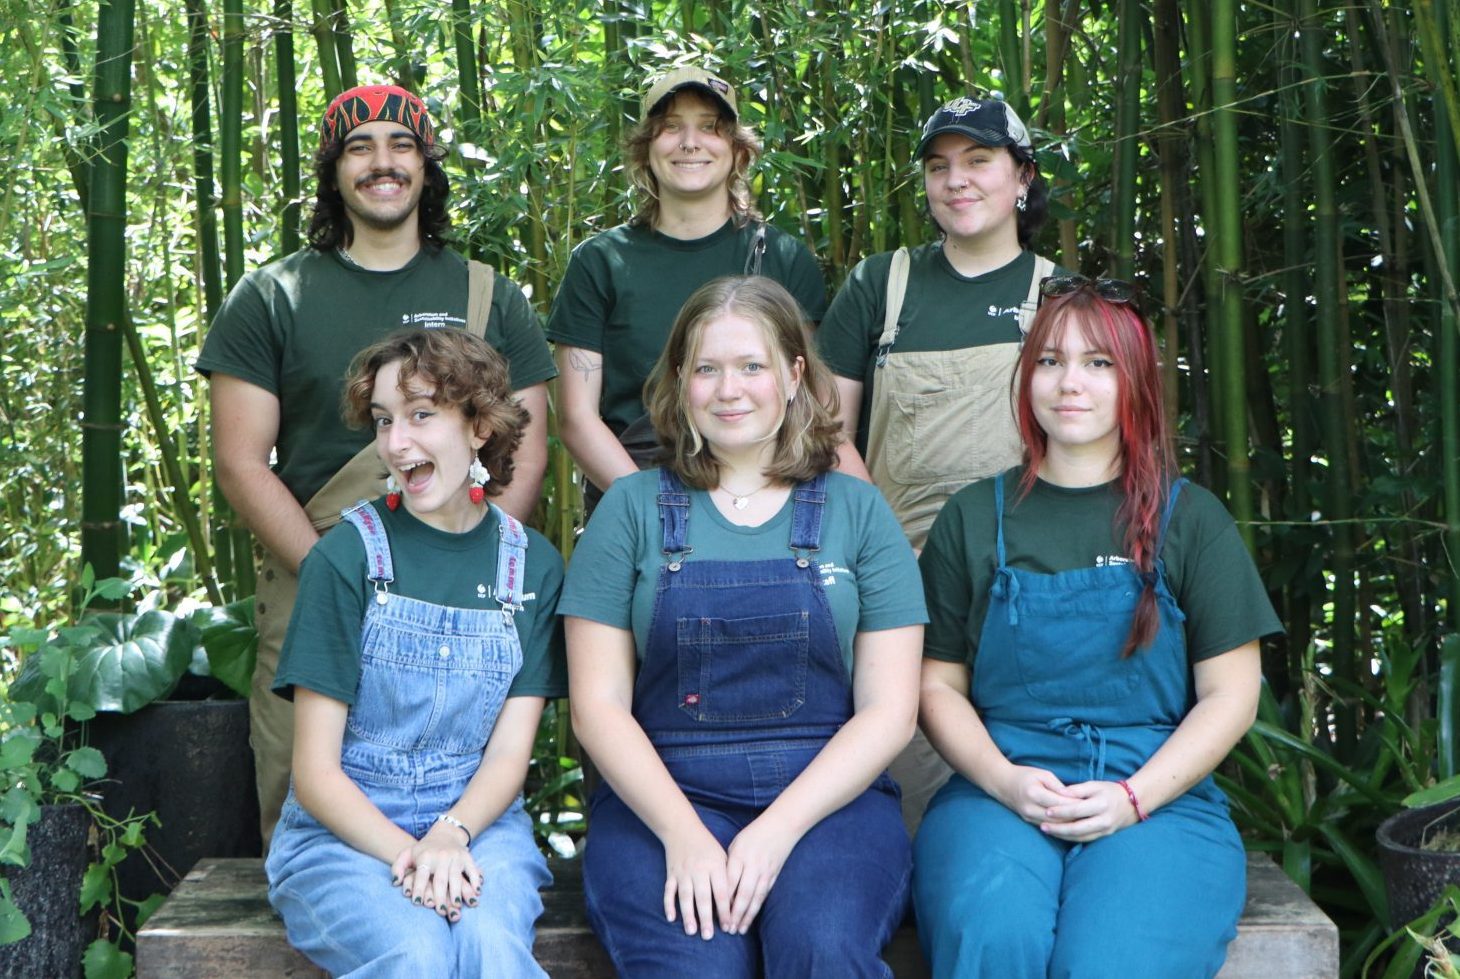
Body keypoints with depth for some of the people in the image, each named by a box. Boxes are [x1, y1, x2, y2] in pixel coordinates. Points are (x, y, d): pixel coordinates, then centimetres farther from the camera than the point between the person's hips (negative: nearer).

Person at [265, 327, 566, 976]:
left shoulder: (533, 566, 4)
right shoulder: (346, 557, -4)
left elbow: (509, 753, 2)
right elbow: (315, 770, -6)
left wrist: (450, 837, -19)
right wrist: (407, 854, -21)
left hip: (477, 824, 2)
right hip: (344, 829, -1)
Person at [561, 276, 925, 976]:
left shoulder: (856, 511, 9)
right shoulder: (632, 510, 9)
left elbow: (888, 711, 3)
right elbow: (597, 703, 3)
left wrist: (779, 828, -12)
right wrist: (684, 833, -13)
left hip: (827, 794, 1)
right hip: (659, 795, 0)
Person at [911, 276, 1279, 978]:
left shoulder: (1189, 518, 10)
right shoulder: (974, 519, 13)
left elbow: (1231, 694, 6)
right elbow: (939, 685, 11)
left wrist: (1133, 799, -9)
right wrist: (1005, 781, -8)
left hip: (1160, 797, 0)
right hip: (999, 789, 1)